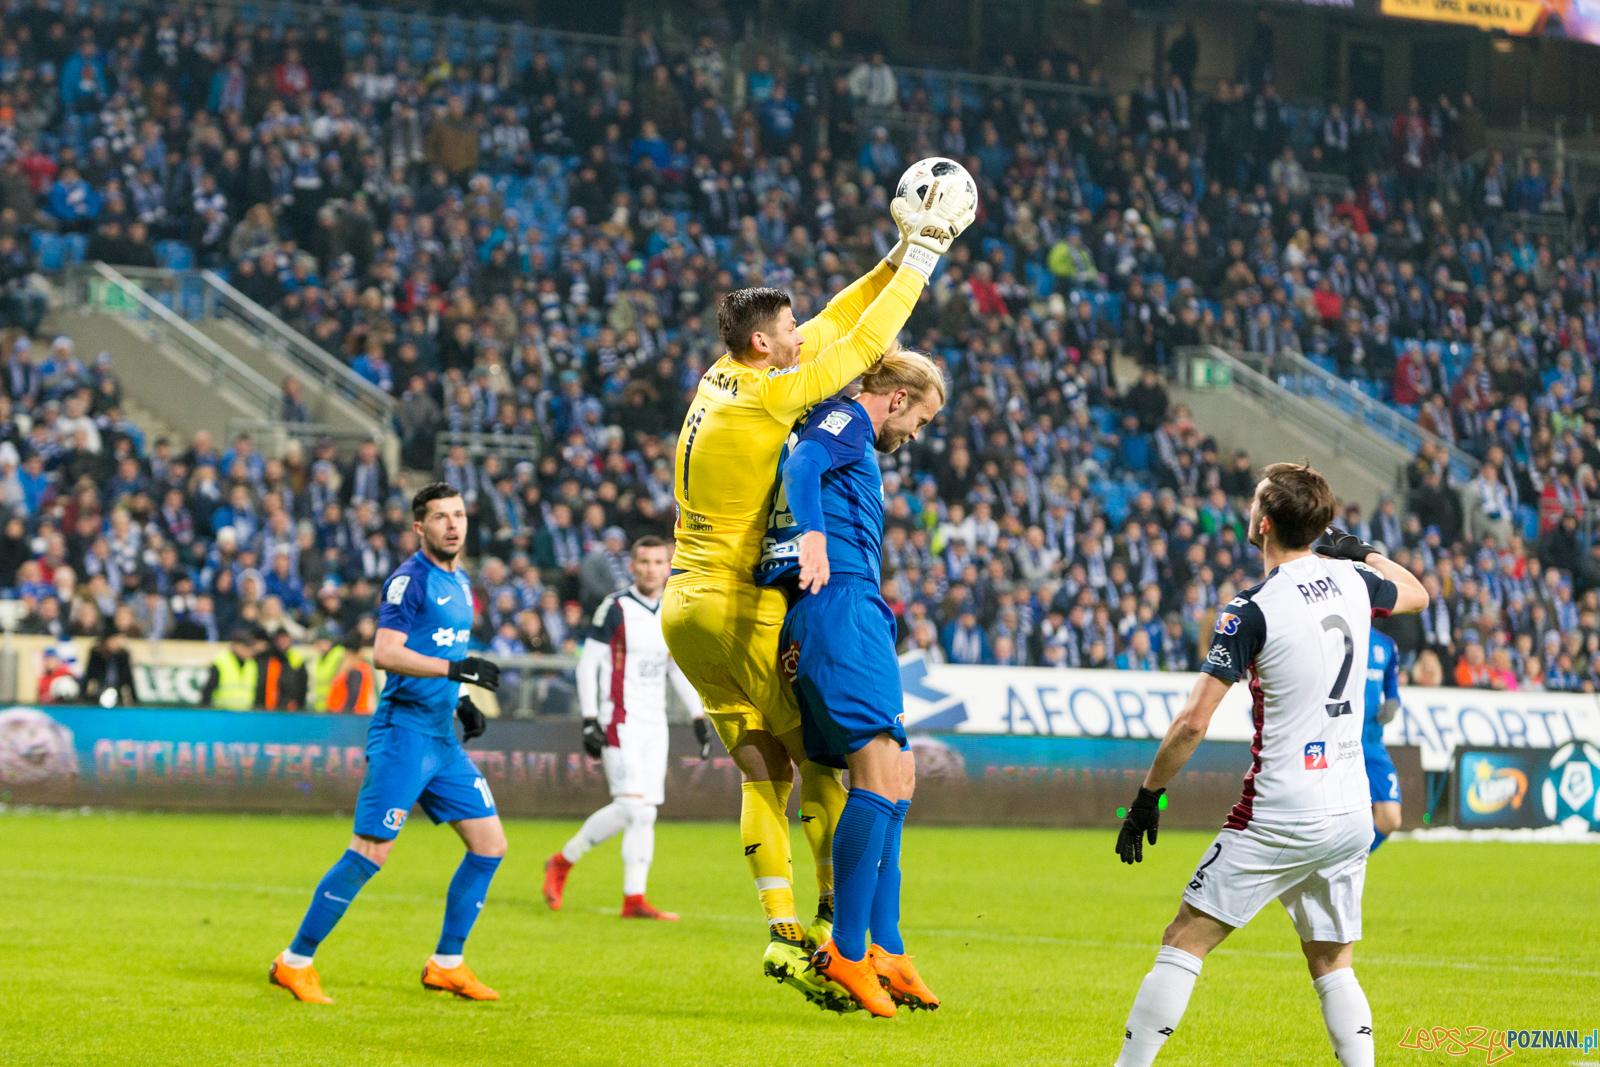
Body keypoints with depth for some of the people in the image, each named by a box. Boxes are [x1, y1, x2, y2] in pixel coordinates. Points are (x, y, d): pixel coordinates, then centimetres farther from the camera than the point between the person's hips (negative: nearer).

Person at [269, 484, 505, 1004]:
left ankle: (446, 964, 14)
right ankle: (295, 962, -3)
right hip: (404, 731, -9)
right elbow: (385, 652, -21)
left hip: (443, 737, 9)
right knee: (370, 850, -12)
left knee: (490, 843, 5)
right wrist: (454, 669, -25)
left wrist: (461, 702, 16)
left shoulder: (460, 584, 17)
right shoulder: (410, 579, -10)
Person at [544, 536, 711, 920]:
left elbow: (679, 671, 23)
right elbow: (587, 664, -7)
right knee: (632, 806, -15)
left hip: (654, 726, 6)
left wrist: (699, 718, 16)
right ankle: (561, 863, 1)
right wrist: (589, 722, -13)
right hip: (621, 722, -6)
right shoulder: (615, 608, -7)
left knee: (645, 813, 1)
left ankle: (634, 899, 2)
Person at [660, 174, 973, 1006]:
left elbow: (832, 329, 17)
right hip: (743, 611, -8)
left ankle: (782, 930, 1)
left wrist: (899, 257, 15)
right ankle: (834, 915, 2)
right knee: (821, 754, 3)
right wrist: (923, 253, -4)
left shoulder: (720, 382, 9)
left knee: (763, 771, 7)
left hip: (687, 607, 8)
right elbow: (862, 343, -11)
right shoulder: (770, 399, -15)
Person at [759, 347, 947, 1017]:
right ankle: (846, 951, -19)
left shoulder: (843, 428, 29)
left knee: (895, 776, 12)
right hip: (839, 603, -11)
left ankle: (885, 949, 10)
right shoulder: (847, 419, 1)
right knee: (881, 773, -17)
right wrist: (813, 536, -38)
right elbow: (801, 466, -20)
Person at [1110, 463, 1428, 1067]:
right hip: (1351, 816, 6)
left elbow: (1193, 721, -14)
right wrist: (1363, 551, 42)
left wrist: (1147, 796, -3)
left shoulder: (1251, 611, -12)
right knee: (1333, 967, 13)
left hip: (1280, 819, -6)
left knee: (1184, 942, 2)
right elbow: (1417, 594, 30)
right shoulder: (1352, 581, 5)